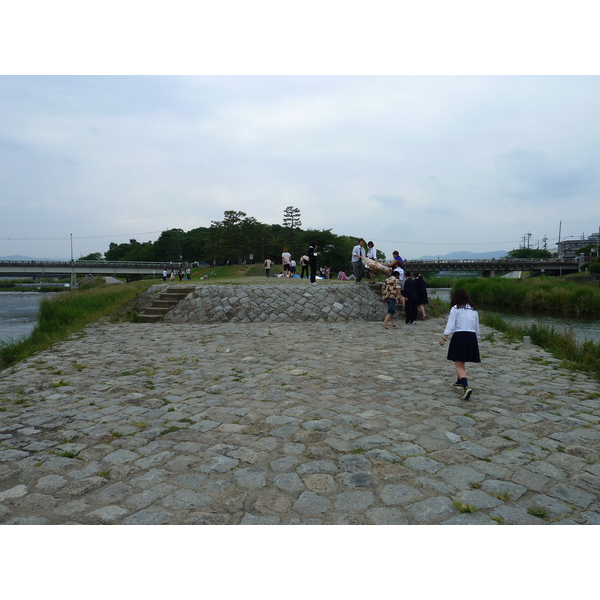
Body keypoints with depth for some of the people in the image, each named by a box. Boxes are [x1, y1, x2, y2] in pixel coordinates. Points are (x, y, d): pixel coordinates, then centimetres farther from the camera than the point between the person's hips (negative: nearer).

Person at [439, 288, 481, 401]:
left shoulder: (455, 309, -2)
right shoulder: (473, 310, 15)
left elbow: (450, 325, -10)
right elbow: (477, 327, 17)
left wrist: (444, 338, -9)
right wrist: (476, 338, 27)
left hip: (459, 336, -6)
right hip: (471, 337, 6)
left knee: (459, 365, -6)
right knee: (462, 362, 24)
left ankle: (466, 387, -25)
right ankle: (459, 382, 40)